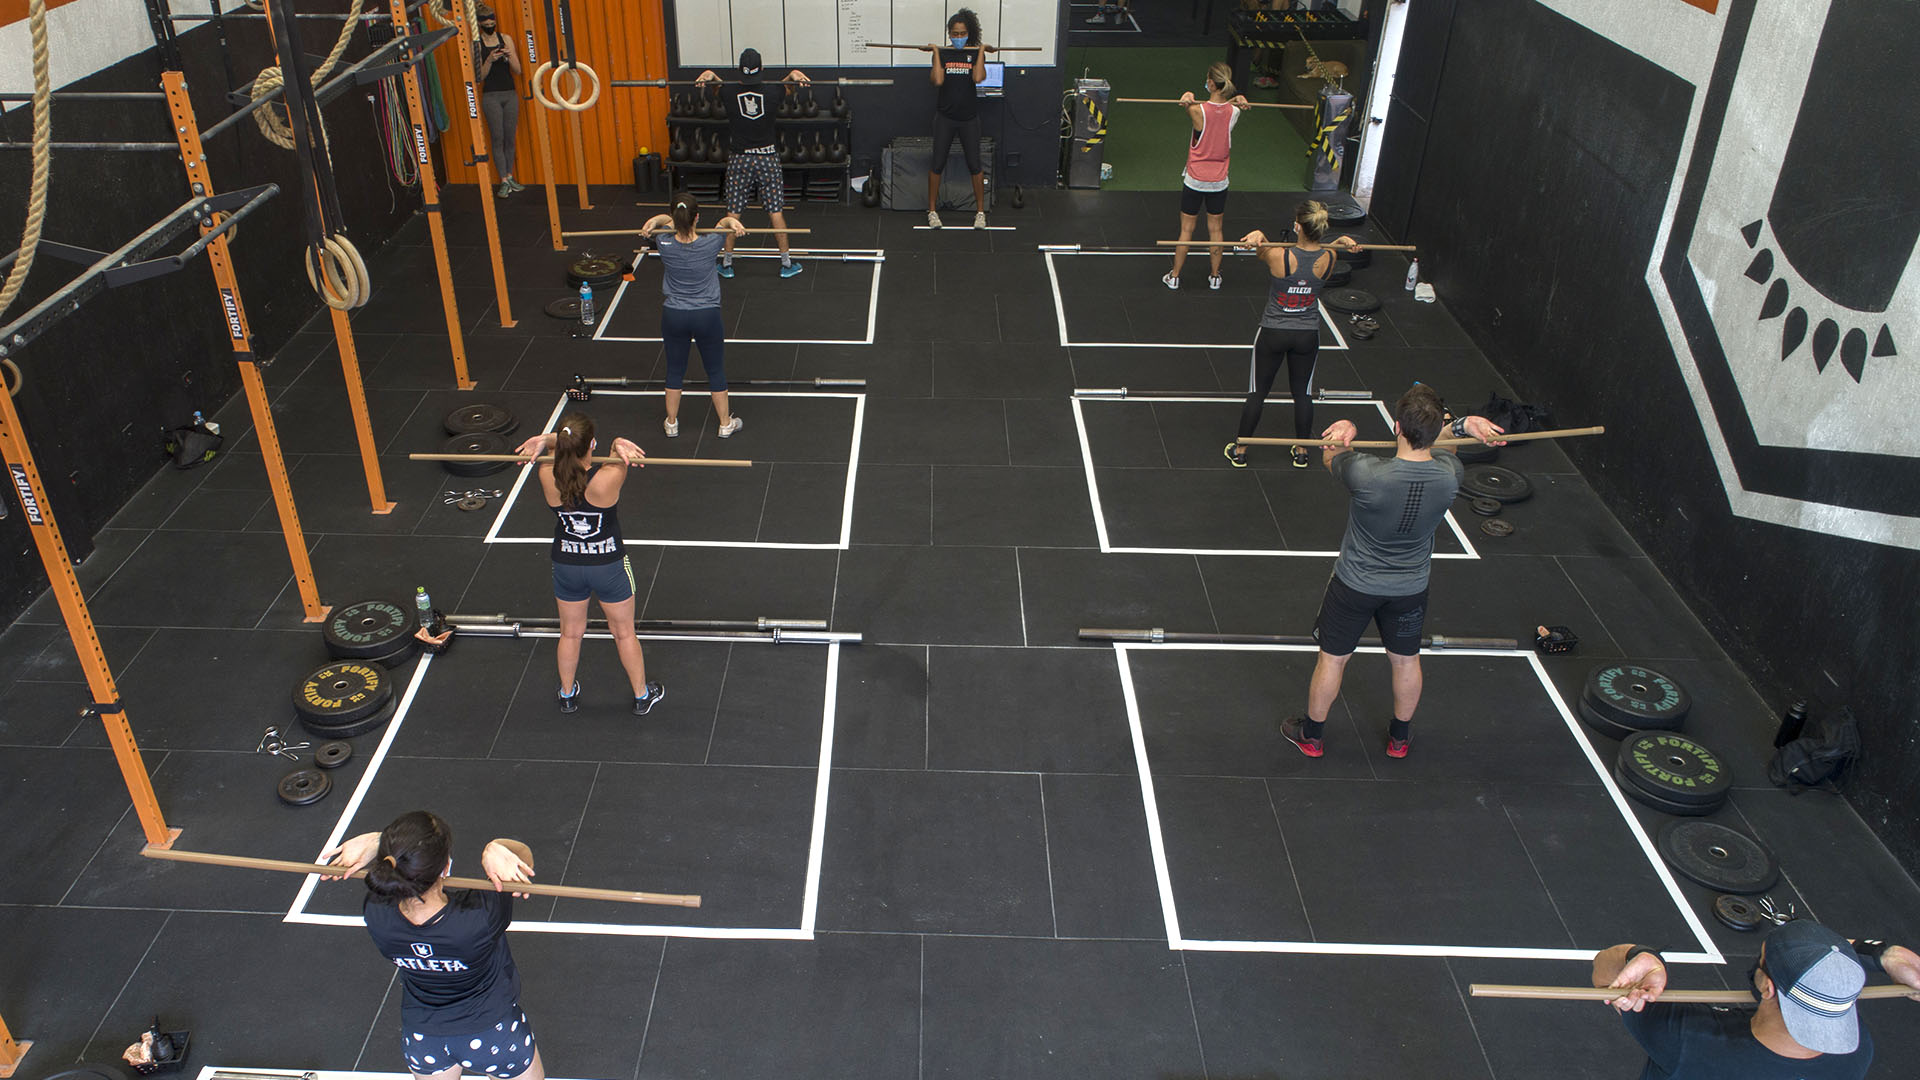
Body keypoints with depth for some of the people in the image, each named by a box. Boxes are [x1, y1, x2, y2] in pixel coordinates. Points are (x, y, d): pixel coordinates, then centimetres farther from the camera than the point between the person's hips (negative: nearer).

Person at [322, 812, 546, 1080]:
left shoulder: (376, 916, -30)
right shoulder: (481, 918, -40)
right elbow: (522, 855, -22)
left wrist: (372, 842, -31)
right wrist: (494, 849, -44)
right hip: (492, 1034, -3)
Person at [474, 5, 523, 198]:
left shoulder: (506, 40, 6)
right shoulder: (476, 45, -1)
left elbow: (518, 71, 3)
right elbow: (479, 76, -5)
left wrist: (509, 56, -15)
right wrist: (489, 60, -20)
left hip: (510, 95, 3)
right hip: (491, 97, -3)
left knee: (510, 138, 7)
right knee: (498, 139, -3)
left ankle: (510, 177, 19)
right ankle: (504, 182, 1)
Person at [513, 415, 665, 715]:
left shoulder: (549, 478, -21)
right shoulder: (607, 480, -30)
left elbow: (558, 445, -1)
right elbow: (623, 449, -11)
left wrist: (545, 440, -23)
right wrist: (619, 444, -33)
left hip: (566, 565, 3)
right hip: (609, 566, -2)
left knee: (570, 634, 25)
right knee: (624, 633, 20)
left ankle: (567, 695, 46)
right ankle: (642, 696, 38)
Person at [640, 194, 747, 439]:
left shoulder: (665, 244, -13)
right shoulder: (710, 244, -16)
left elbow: (667, 219, 9)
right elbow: (726, 221, 3)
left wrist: (654, 220, -14)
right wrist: (732, 221, -21)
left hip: (673, 316, 1)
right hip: (707, 317, -1)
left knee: (675, 370, 16)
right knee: (715, 370, 14)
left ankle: (671, 423, 31)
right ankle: (725, 424, 27)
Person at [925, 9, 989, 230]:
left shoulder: (976, 53, 2)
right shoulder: (942, 53, 2)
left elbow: (978, 78, -16)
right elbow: (938, 80, -15)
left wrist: (982, 51, -10)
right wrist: (936, 52, -10)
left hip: (969, 117, 0)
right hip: (945, 116, 0)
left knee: (974, 164, 2)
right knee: (937, 163, 2)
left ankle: (980, 211, 13)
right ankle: (932, 210, 13)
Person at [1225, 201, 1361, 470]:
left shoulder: (1278, 256, -23)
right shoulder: (1328, 259, -11)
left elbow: (1258, 244, -1)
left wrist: (1257, 235, -24)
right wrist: (1344, 241, 3)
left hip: (1273, 333, -3)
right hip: (1308, 335, 3)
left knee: (1258, 391, 10)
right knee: (1302, 392, 18)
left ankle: (1240, 450, 22)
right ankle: (1302, 451, 31)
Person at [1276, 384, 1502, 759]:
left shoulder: (1367, 475, -33)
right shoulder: (1450, 475, -22)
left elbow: (1331, 457, -10)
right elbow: (1438, 447, 5)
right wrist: (1464, 425, -8)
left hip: (1355, 585, -3)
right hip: (1410, 588, 3)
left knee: (1333, 658, 16)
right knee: (1406, 661, 24)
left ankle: (1311, 736, 36)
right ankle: (1399, 738, 45)